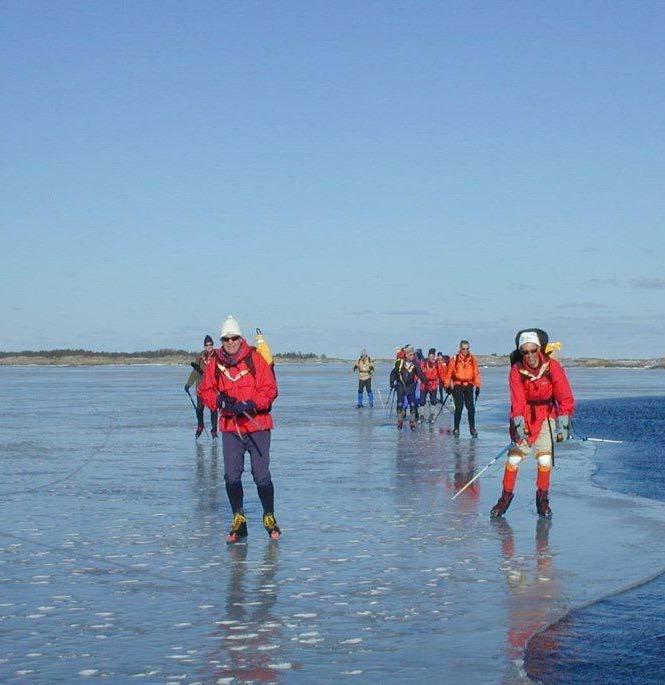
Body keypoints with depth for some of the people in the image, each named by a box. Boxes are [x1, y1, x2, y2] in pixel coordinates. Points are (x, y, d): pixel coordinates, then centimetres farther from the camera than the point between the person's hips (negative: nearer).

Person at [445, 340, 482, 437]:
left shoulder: (473, 359, 5)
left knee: (471, 408, -2)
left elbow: (476, 373, 8)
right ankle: (456, 428, 7)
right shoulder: (454, 359, -3)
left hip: (469, 386, 2)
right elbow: (449, 373, 2)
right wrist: (448, 385, 2)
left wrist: (477, 386, 4)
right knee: (459, 407, -4)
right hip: (457, 386, -2)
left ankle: (472, 428, 7)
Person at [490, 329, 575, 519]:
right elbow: (517, 400, -21)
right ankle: (506, 497, 12)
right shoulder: (517, 370, -15)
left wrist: (563, 423, -26)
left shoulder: (552, 367, -16)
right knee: (514, 457, -3)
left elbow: (565, 397, -18)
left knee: (544, 459, -6)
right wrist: (518, 424, -33)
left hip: (546, 415, 0)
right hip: (524, 416, 0)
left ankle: (542, 498, 12)